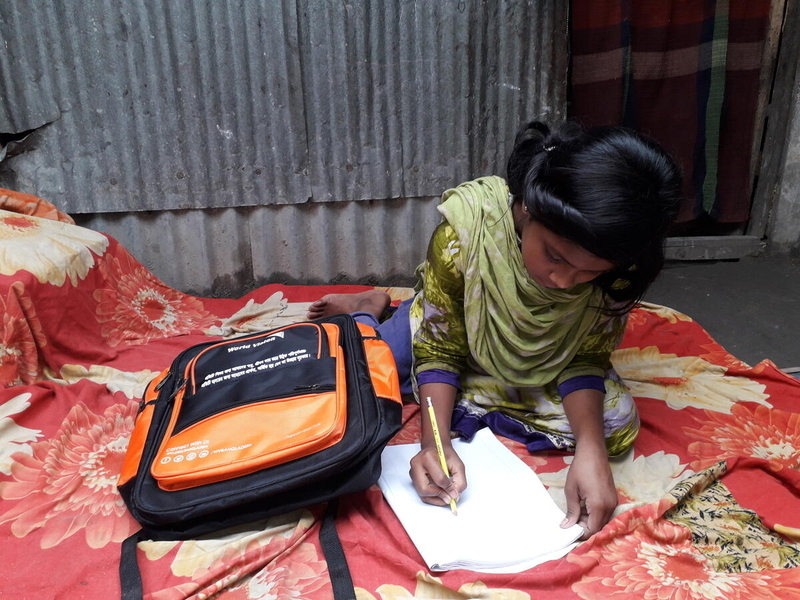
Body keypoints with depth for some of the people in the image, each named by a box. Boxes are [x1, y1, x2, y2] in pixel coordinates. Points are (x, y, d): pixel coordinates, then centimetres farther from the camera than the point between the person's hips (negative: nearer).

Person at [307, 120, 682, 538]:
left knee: (617, 422, -22)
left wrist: (590, 448, -39)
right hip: (446, 327, -2)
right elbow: (440, 349, -26)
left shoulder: (617, 261, -31)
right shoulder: (465, 226, -37)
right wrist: (435, 442, -40)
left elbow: (585, 359, -21)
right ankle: (366, 310, 23)